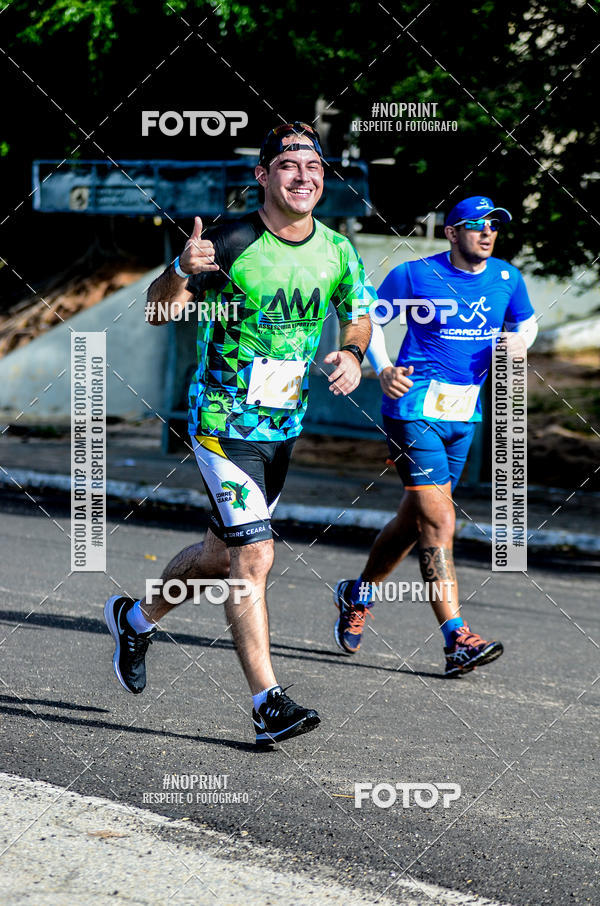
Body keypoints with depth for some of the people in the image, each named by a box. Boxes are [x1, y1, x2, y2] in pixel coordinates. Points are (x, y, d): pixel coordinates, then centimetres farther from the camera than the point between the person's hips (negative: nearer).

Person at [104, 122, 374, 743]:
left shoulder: (338, 251, 0)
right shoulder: (231, 241, -16)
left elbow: (358, 316, 16)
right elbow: (158, 314, -12)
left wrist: (352, 355, -7)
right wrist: (180, 274, -34)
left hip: (284, 426, 6)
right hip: (223, 423, -6)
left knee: (223, 553, 19)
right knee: (254, 559, -14)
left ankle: (136, 618, 45)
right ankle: (267, 705, -11)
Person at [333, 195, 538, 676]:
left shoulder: (507, 278, 7)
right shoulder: (415, 275, -7)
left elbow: (527, 324, 23)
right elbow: (371, 318, 4)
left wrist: (514, 346, 0)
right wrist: (382, 368, -12)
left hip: (464, 416, 6)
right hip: (415, 407, -6)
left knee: (415, 520, 16)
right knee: (439, 521, -15)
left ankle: (358, 594, 40)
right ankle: (457, 639, -17)